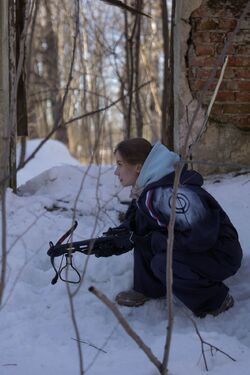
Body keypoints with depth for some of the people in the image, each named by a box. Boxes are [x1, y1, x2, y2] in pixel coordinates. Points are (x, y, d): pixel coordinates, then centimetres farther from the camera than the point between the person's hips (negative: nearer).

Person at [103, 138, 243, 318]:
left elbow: (200, 238, -31)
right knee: (142, 226, 0)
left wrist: (151, 240, -22)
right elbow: (133, 222, 12)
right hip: (194, 249, 9)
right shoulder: (145, 189, -1)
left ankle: (216, 299, -8)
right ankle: (148, 289, 11)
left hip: (221, 254, -9)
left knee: (163, 263, -30)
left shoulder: (171, 193, -30)